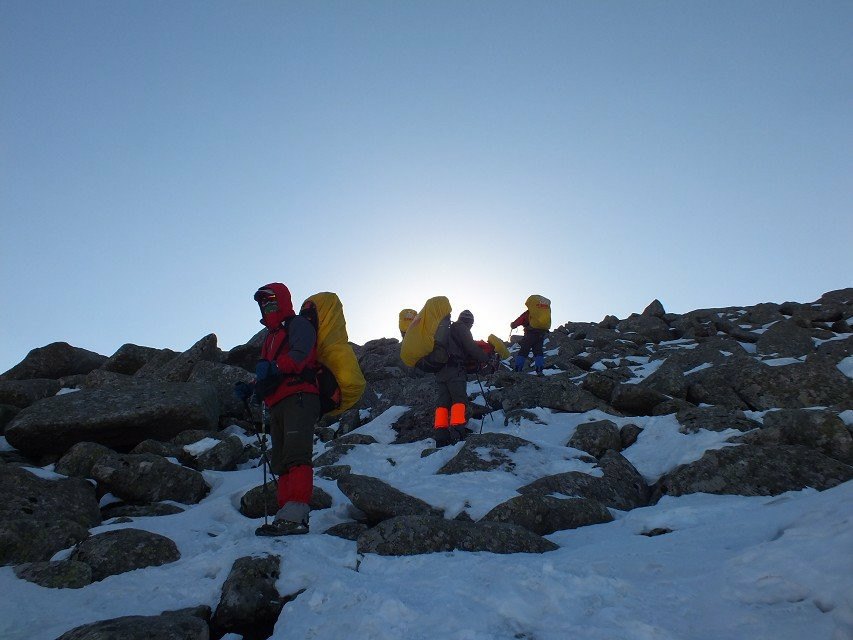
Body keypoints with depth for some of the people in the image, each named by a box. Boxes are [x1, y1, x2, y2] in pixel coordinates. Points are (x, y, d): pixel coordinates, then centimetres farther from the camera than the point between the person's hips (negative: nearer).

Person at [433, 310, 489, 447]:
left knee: (442, 401, 1)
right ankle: (457, 429, -28)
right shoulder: (461, 328, 4)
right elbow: (471, 347, -6)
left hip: (440, 370, 8)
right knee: (459, 399, -12)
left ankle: (440, 434, -8)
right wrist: (484, 359, 4)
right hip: (454, 369, -8)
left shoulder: (447, 330, 30)